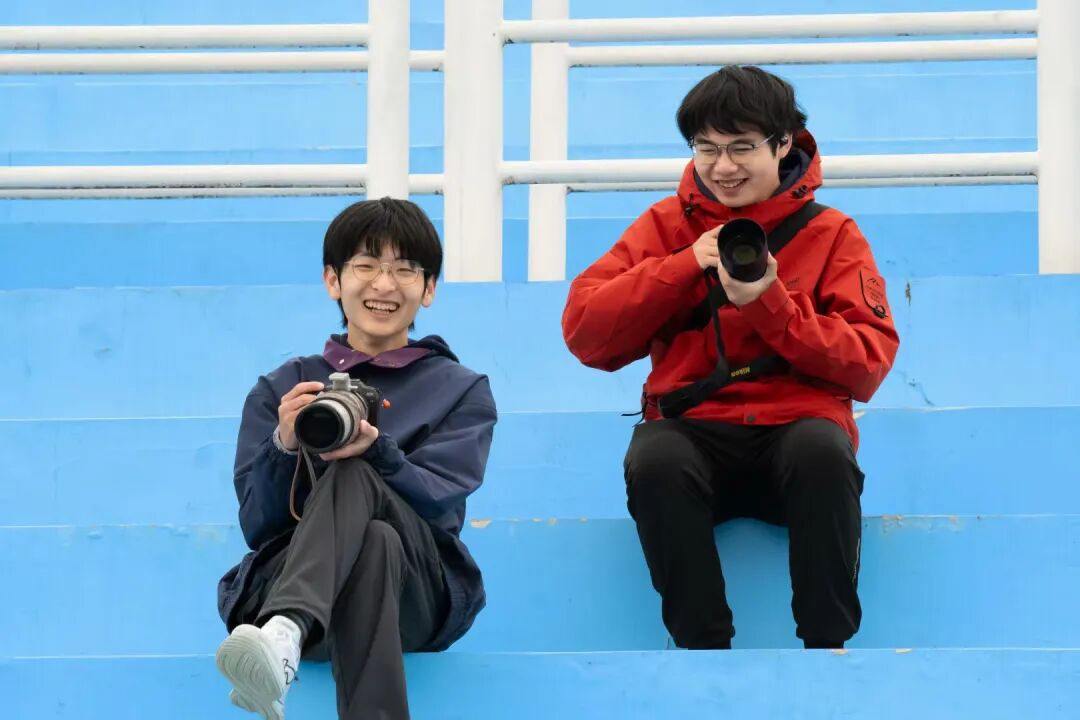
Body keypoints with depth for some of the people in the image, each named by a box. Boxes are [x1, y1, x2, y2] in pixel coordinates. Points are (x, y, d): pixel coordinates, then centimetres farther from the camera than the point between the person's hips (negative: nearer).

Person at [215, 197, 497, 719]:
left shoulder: (462, 391, 18)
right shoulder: (280, 390, 19)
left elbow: (436, 501, -3)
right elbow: (256, 525, 5)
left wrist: (375, 452, -24)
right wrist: (285, 447, -15)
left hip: (419, 596, 0)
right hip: (282, 581, 1)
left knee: (351, 478, -35)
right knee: (374, 544, -38)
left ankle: (284, 638, -65)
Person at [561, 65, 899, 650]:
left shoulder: (832, 235, 8)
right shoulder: (665, 225, 12)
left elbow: (867, 367, -3)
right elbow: (584, 333, 1)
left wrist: (771, 304, -15)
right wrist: (686, 266, -8)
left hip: (796, 421, -1)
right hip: (691, 427, 1)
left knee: (823, 450, -36)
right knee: (653, 461, -35)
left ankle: (827, 646, -23)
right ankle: (703, 646, -23)